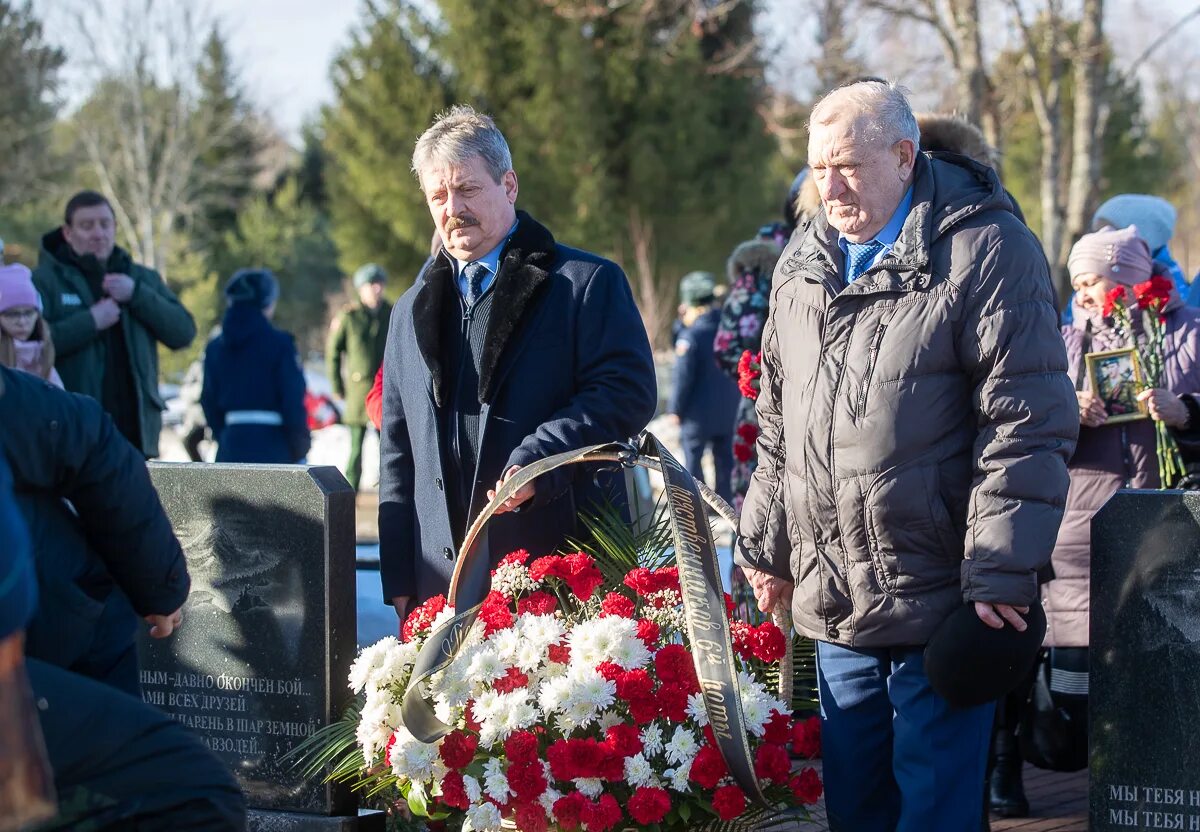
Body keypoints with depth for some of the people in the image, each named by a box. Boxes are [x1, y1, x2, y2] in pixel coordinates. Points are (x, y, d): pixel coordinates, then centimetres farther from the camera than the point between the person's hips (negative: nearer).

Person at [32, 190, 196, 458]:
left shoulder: (142, 279, 15)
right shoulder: (45, 280, 0)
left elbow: (183, 332, 5)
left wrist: (137, 295, -7)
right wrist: (90, 321, -17)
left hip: (133, 427, 4)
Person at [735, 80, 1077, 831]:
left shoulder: (985, 248, -10)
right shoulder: (803, 265, 12)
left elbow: (1027, 424, -13)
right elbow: (777, 427, 22)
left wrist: (1001, 575, -16)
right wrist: (766, 546, 19)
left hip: (939, 601, -6)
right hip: (832, 602, 6)